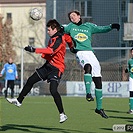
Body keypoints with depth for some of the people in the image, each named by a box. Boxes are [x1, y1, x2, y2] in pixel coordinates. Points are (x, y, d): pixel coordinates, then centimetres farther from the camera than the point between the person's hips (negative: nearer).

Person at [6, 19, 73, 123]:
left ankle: (62, 114, -15)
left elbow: (51, 50, -36)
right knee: (31, 81, 13)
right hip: (48, 65, 10)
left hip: (57, 68, -10)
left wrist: (35, 50, -40)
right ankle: (19, 101, 29)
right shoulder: (53, 38, 6)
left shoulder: (59, 40, -21)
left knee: (53, 90, -23)